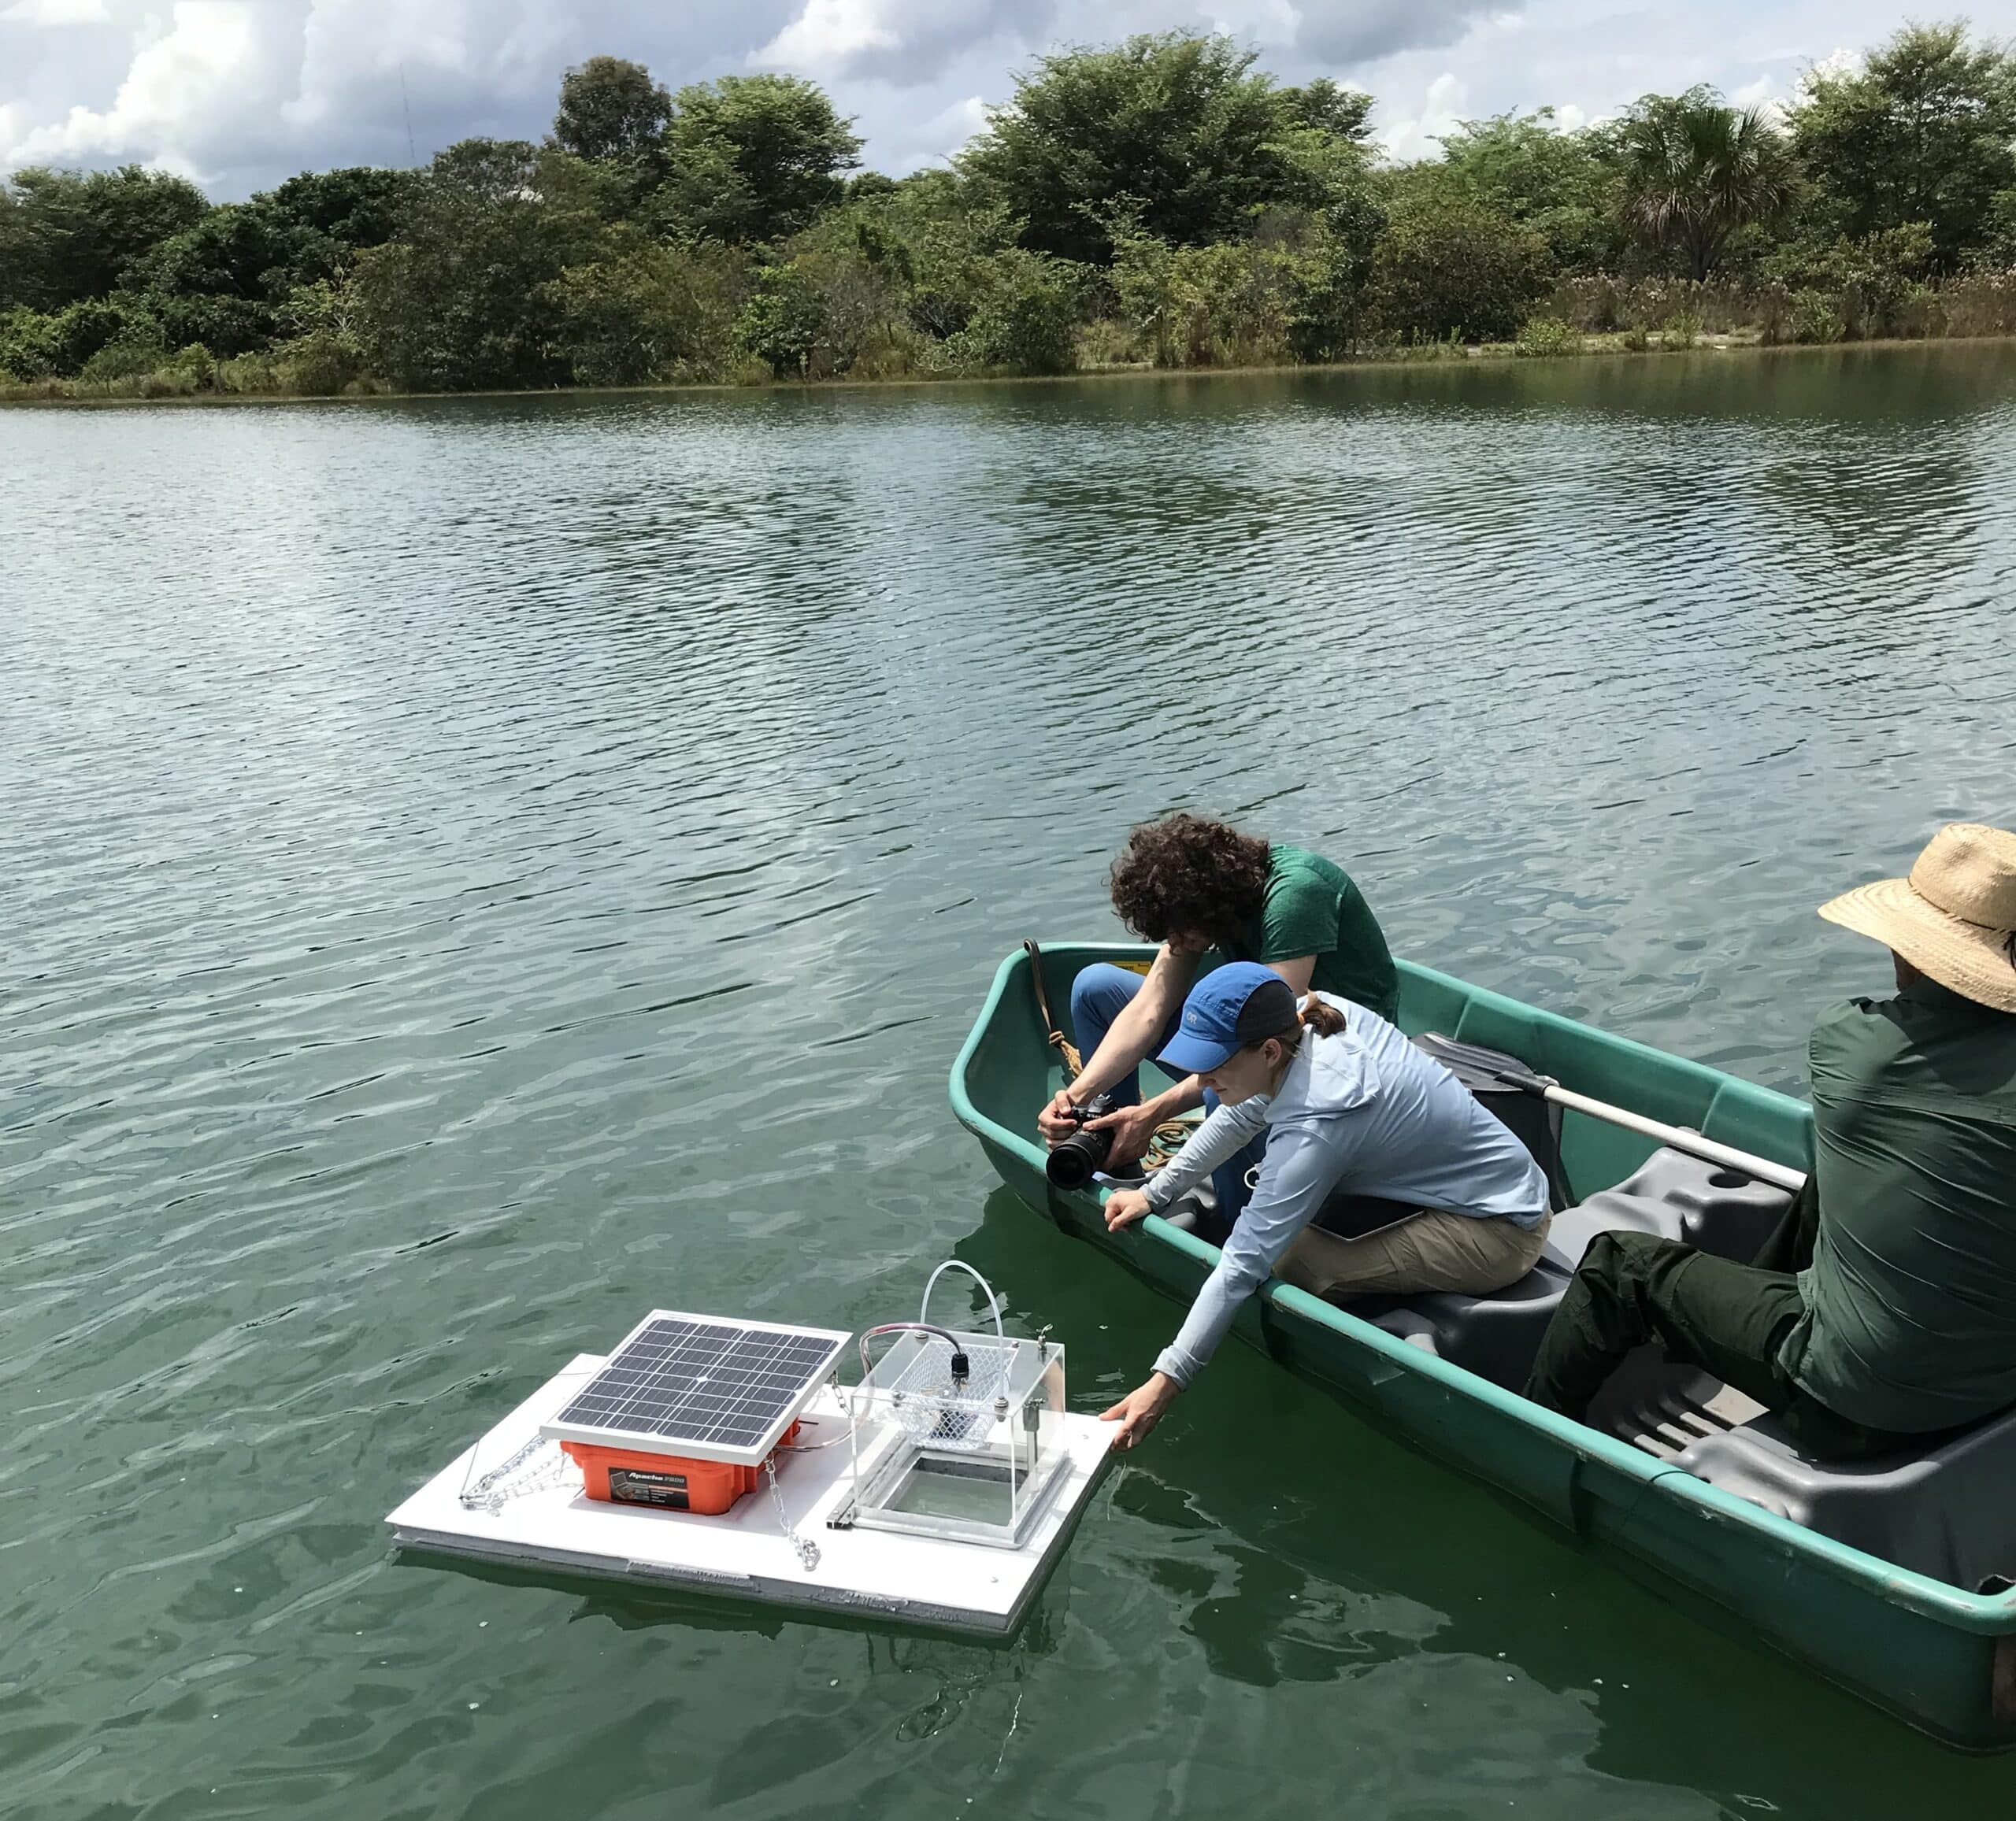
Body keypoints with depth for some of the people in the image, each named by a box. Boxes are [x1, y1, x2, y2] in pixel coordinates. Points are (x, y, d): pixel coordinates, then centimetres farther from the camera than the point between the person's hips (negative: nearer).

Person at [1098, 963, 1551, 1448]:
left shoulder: (1314, 1130, -30)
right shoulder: (1315, 1014, -10)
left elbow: (1242, 1267, -29)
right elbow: (1245, 1112, 7)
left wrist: (1163, 1383, -25)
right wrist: (1156, 1192, 7)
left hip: (1499, 1234, -9)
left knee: (1290, 1262, -20)